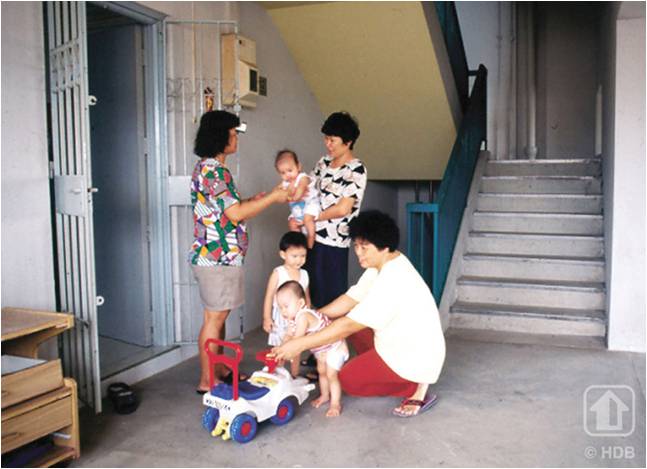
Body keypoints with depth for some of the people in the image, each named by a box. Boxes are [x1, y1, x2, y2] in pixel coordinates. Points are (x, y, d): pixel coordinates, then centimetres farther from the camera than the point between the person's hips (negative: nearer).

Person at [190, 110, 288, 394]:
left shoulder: (208, 167, 15)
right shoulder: (212, 170, -18)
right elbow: (235, 214, -21)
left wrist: (253, 201, 11)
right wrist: (273, 198, -12)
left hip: (215, 256, 10)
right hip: (217, 257, -10)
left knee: (218, 317, 16)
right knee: (214, 318, -1)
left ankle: (219, 371, 27)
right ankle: (207, 381, 9)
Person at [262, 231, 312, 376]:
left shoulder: (304, 274, 4)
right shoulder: (278, 273, -10)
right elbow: (269, 296, -9)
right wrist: (267, 318, -12)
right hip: (280, 318, -4)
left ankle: (295, 378, 26)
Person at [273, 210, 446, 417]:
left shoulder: (393, 281, -30)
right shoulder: (384, 264, -1)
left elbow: (348, 326, -30)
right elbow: (350, 299, 3)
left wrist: (299, 344, -26)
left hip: (417, 359, -9)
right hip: (403, 343, 9)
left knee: (347, 379, -3)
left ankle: (416, 386, 1)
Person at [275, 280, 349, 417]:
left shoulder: (303, 317, -38)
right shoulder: (293, 318, -7)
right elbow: (289, 336, -3)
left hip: (335, 346, -10)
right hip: (322, 349, 10)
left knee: (331, 375, -8)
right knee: (321, 371, 20)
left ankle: (335, 404, 5)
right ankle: (324, 396, 38)